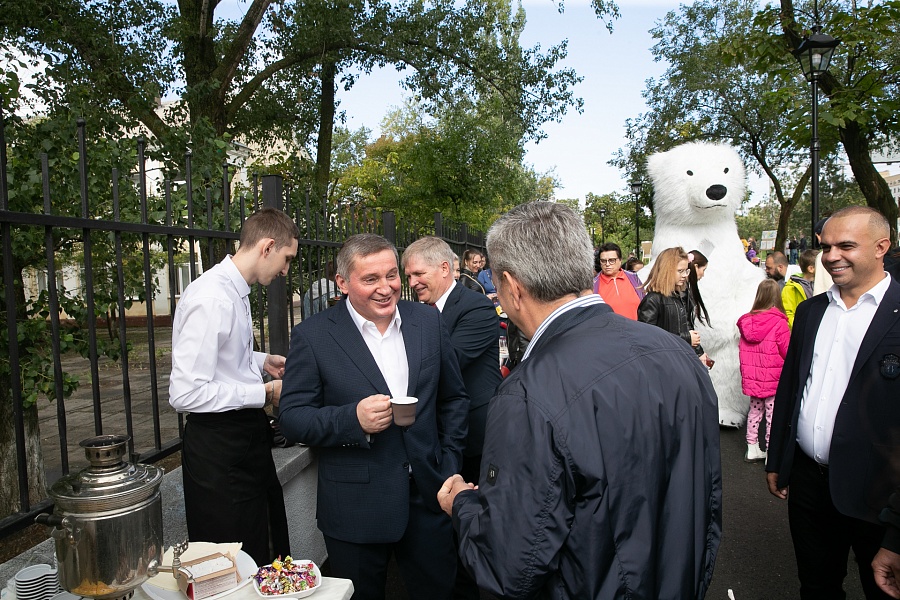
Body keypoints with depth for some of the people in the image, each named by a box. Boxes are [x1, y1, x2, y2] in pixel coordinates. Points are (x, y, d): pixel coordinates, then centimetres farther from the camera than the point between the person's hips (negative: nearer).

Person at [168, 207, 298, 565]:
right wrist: (264, 393, -20)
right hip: (218, 445, -9)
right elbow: (185, 394, -27)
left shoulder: (234, 291, 6)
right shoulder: (211, 298, -24)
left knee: (268, 551, 24)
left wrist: (262, 362, 7)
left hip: (247, 435, 9)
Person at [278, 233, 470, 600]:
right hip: (355, 511, -3)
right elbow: (292, 419, -9)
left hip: (428, 497, 3)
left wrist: (450, 468, 3)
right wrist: (353, 418, -25)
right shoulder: (312, 336, -9)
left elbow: (454, 399, 9)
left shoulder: (428, 321, 1)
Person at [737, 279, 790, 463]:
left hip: (751, 378, 5)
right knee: (772, 414, 4)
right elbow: (787, 352, -9)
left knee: (754, 410, 17)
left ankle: (752, 449, 25)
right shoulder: (779, 323, -16)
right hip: (773, 378, -5)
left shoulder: (746, 321, -1)